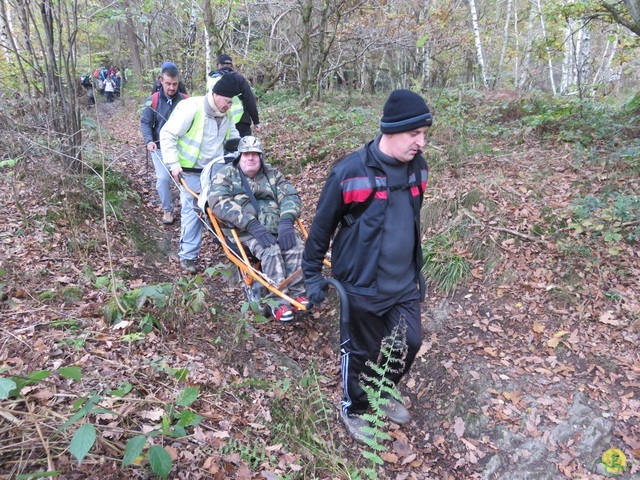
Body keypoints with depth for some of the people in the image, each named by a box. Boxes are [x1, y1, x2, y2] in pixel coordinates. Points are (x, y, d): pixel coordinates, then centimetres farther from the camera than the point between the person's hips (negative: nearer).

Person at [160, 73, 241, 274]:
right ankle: (188, 256, 7)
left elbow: (234, 138, 19)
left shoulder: (226, 114, 4)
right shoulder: (191, 108, -20)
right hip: (190, 171, -6)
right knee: (192, 211, -3)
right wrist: (173, 164, -21)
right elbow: (167, 135, -17)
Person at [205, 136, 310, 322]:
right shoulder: (226, 174, 6)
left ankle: (298, 293, -16)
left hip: (277, 227, 4)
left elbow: (291, 196, 7)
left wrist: (286, 220, -17)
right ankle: (278, 301, -24)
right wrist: (251, 224, -24)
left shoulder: (272, 174, 17)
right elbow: (218, 202, -12)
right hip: (245, 231, -4)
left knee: (296, 247, -25)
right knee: (271, 251, -31)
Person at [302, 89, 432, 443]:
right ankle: (353, 408, 41)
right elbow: (322, 225, -10)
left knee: (410, 342, 15)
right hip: (362, 285, -5)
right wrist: (312, 274, -3)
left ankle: (384, 394, 45)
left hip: (404, 282, 6)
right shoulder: (351, 171, -21)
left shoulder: (416, 167, -1)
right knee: (362, 351, 12)